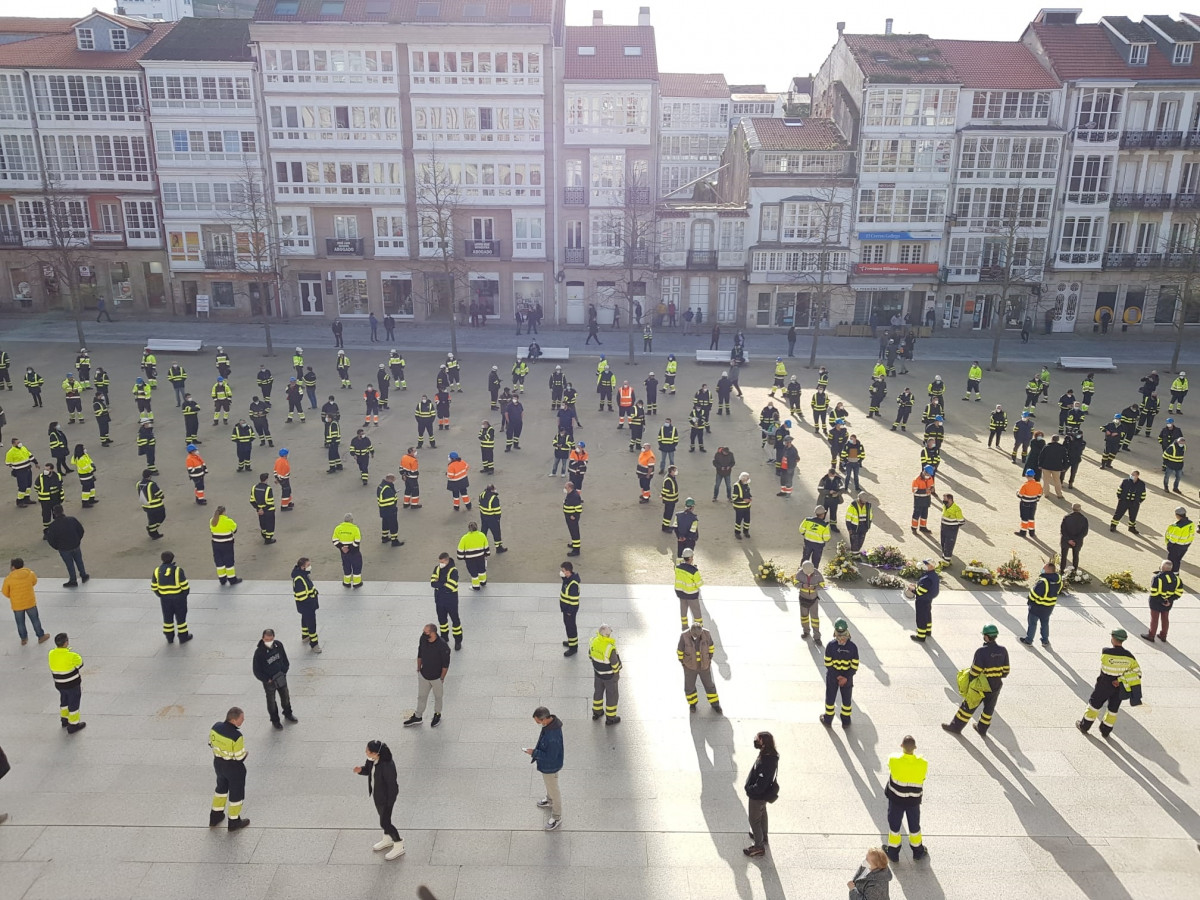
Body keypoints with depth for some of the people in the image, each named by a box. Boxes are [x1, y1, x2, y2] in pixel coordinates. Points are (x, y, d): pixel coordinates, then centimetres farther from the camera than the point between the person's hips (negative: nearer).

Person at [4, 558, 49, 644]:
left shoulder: (8, 579, -16)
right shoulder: (30, 574, -11)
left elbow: (5, 593, -5)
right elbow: (34, 582, 9)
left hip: (17, 605, -1)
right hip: (30, 602, 1)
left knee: (20, 623, 18)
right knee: (35, 620, 17)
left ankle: (23, 639, 31)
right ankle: (41, 636, 27)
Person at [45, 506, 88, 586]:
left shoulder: (53, 525, -19)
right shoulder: (72, 519, -12)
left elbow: (50, 539, -12)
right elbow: (81, 530, -2)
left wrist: (57, 547, 5)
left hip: (64, 549, -2)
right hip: (75, 546, 2)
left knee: (70, 565, 12)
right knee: (79, 561, 22)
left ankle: (73, 581, 23)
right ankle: (83, 576, 36)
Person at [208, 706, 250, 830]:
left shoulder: (215, 727, -16)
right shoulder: (236, 736, -34)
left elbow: (211, 743, 1)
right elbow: (240, 757, -24)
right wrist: (245, 752, -2)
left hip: (218, 763, 6)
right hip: (234, 768, -6)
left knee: (221, 787, 30)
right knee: (236, 792, 15)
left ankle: (215, 816, 44)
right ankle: (234, 822, 31)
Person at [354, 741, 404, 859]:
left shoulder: (387, 765, -37)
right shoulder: (372, 759, -15)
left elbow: (392, 785, -26)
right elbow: (367, 769, 4)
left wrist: (390, 803, -16)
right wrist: (360, 769, -18)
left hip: (386, 796, -8)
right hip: (376, 792, 8)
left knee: (384, 823, 6)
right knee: (383, 816, 26)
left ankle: (399, 846, 27)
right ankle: (388, 840, 49)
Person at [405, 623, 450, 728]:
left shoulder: (442, 646, -32)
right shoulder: (423, 639, -16)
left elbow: (446, 664, -19)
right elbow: (419, 654, 2)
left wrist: (442, 678, -12)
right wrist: (418, 669, 10)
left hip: (437, 677, -4)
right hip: (423, 675, 4)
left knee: (438, 697, 21)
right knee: (421, 696, 22)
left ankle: (437, 715, 45)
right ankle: (417, 717, 43)